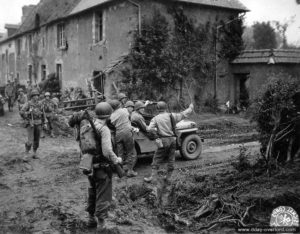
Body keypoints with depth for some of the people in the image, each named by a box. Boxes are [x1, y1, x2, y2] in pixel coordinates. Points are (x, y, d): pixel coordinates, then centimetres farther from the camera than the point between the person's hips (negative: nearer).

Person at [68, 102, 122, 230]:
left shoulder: (88, 124, -1)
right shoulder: (104, 129, -21)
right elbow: (107, 152, -25)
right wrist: (116, 160, -10)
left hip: (90, 166, 7)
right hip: (102, 167, -7)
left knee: (92, 192, 23)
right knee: (103, 195, 8)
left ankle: (91, 218, 34)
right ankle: (101, 222, 12)